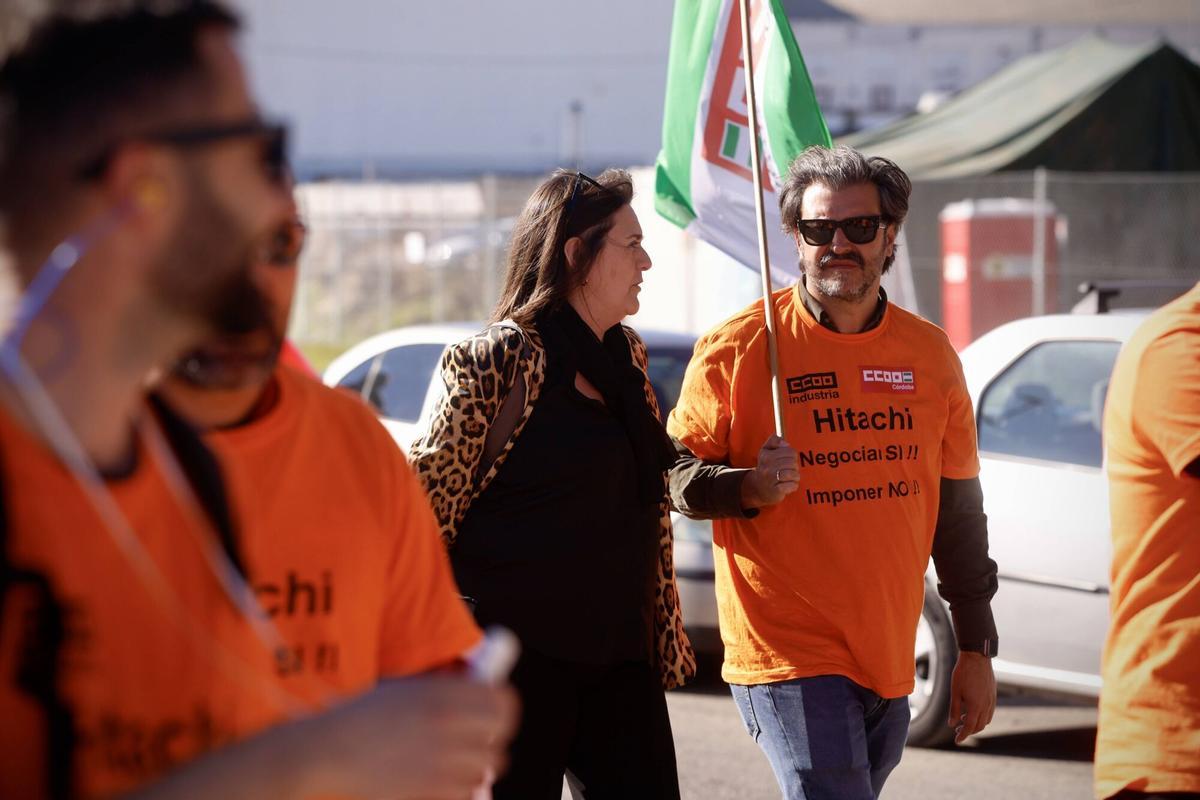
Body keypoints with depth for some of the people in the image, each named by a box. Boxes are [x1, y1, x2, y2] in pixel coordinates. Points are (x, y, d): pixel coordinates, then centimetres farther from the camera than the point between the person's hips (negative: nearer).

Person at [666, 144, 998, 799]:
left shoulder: (929, 354, 9)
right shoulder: (737, 347, -4)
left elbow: (958, 508, 15)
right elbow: (676, 475, 0)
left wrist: (976, 651, 15)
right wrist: (749, 486, -21)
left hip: (890, 663, 5)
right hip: (787, 657, -5)